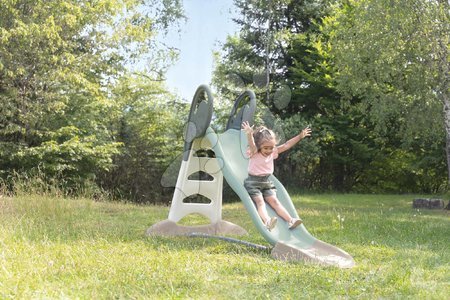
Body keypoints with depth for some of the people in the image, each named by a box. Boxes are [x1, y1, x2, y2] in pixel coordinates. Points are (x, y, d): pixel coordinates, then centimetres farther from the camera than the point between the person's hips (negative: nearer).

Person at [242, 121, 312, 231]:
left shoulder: (273, 152, 4)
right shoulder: (254, 154, -12)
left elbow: (286, 145, 4)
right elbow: (252, 145, -33)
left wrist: (300, 136, 0)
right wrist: (249, 134, -55)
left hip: (266, 182, 5)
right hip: (253, 182, -5)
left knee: (274, 201, -6)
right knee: (260, 202, -22)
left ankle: (290, 220, -15)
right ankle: (267, 221, -44)